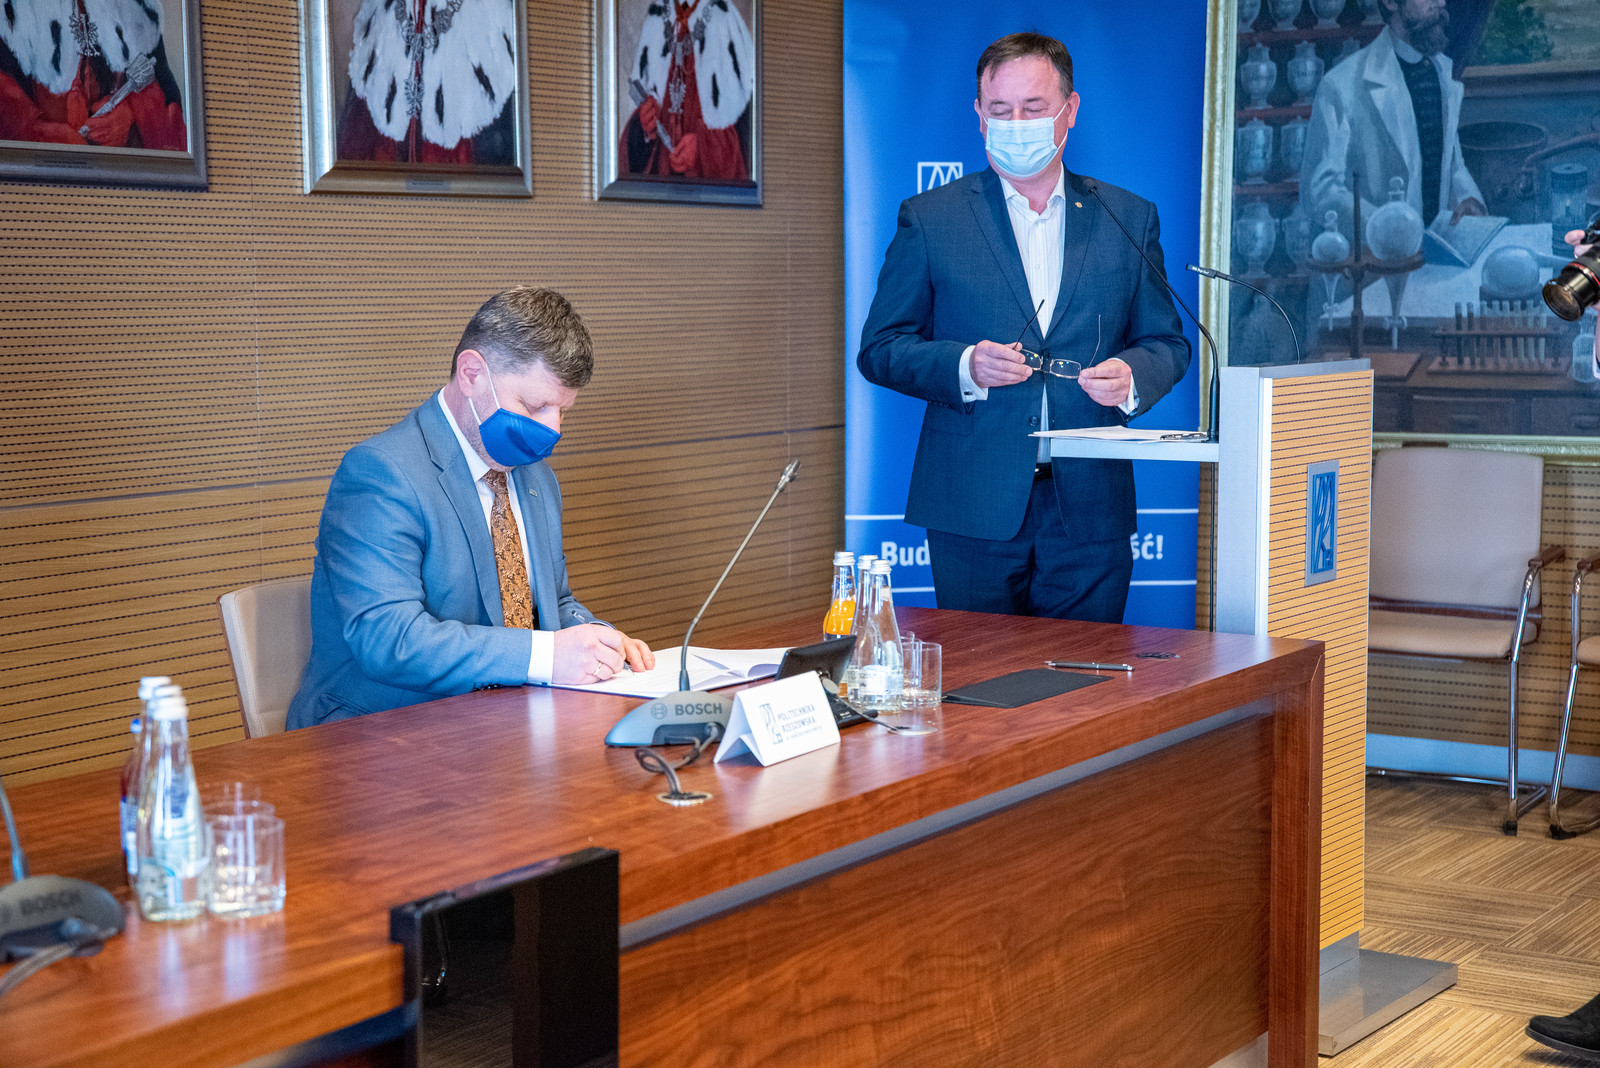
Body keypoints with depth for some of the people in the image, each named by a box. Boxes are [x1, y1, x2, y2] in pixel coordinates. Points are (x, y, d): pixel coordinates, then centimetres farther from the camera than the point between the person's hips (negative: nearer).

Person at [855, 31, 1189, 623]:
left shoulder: (1128, 218, 10)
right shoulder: (929, 218, 5)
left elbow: (1167, 342, 14)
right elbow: (880, 348, 3)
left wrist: (1131, 376, -9)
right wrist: (964, 366, -15)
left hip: (1090, 509, 2)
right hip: (973, 507, -1)